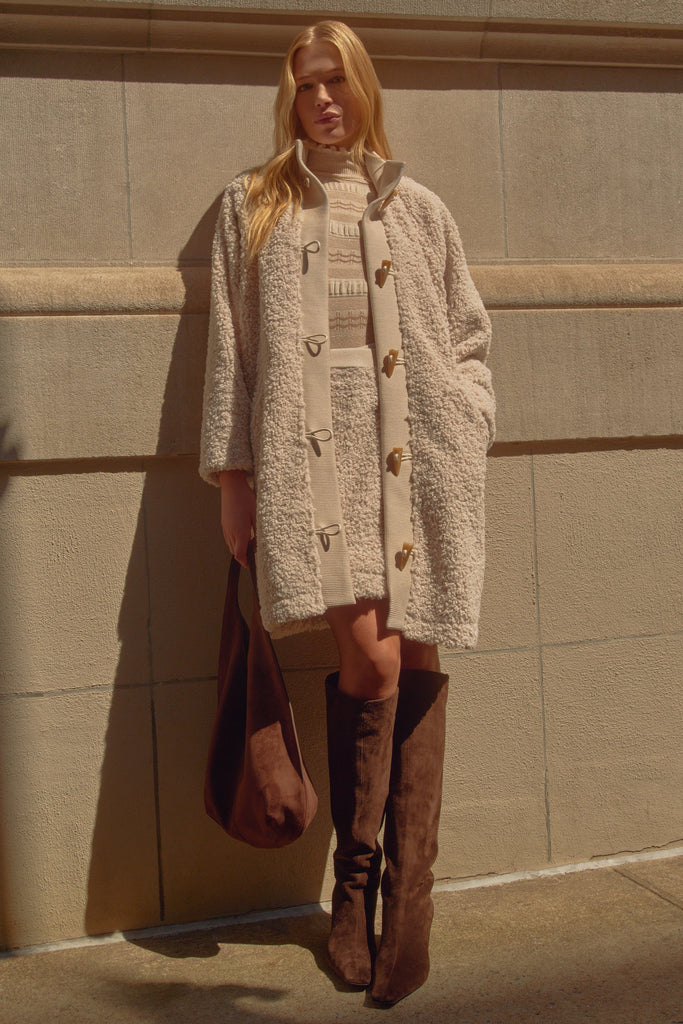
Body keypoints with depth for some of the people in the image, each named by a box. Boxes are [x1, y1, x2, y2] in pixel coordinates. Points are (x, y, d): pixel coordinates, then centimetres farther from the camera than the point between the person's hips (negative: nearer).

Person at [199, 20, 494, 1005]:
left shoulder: (417, 208, 17)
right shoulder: (252, 206, 15)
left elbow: (470, 339, 18)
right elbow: (230, 347, 10)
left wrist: (465, 434, 4)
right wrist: (232, 472, 4)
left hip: (415, 456, 2)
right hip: (313, 456, -2)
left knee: (416, 664, 0)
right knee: (369, 660, -13)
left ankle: (408, 896, 13)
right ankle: (355, 884, 9)